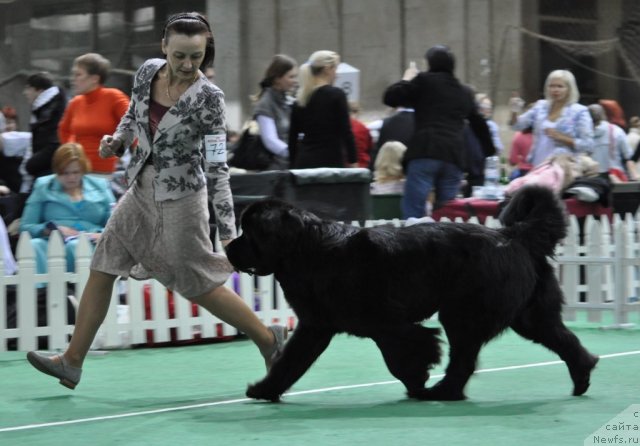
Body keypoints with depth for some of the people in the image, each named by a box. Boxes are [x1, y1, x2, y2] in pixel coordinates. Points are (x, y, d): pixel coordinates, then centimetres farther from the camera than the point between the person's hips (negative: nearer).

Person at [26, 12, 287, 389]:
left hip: (180, 196, -6)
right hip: (142, 190, 6)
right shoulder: (148, 72, -3)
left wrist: (229, 232, -23)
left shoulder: (208, 98, -19)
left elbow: (217, 167, -20)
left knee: (201, 285, 2)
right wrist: (117, 141, -3)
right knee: (102, 268, 6)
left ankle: (270, 340, 20)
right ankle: (73, 361, 13)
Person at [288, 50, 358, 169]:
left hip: (303, 162, 6)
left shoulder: (301, 99, 9)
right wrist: (353, 163, -7)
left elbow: (292, 136, 11)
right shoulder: (336, 95, -8)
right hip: (330, 160, -6)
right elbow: (346, 131, -11)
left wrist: (293, 164, 18)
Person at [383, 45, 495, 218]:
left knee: (412, 211, -8)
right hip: (454, 156, 5)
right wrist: (490, 153, 43)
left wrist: (406, 79, 24)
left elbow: (390, 98, 7)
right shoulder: (465, 92, 22)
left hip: (425, 153, -5)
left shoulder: (424, 81, 7)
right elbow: (479, 124, 30)